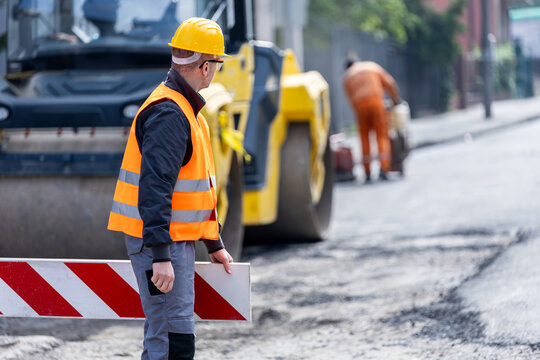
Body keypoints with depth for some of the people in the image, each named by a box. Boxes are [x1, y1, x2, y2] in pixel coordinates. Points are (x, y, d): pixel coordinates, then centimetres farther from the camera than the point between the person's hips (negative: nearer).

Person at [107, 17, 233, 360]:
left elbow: (197, 181, 26)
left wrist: (214, 244, 29)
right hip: (160, 241, -11)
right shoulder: (168, 113, -17)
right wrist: (160, 255, -29)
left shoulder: (185, 110, 17)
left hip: (176, 239, 11)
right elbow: (154, 187, -25)